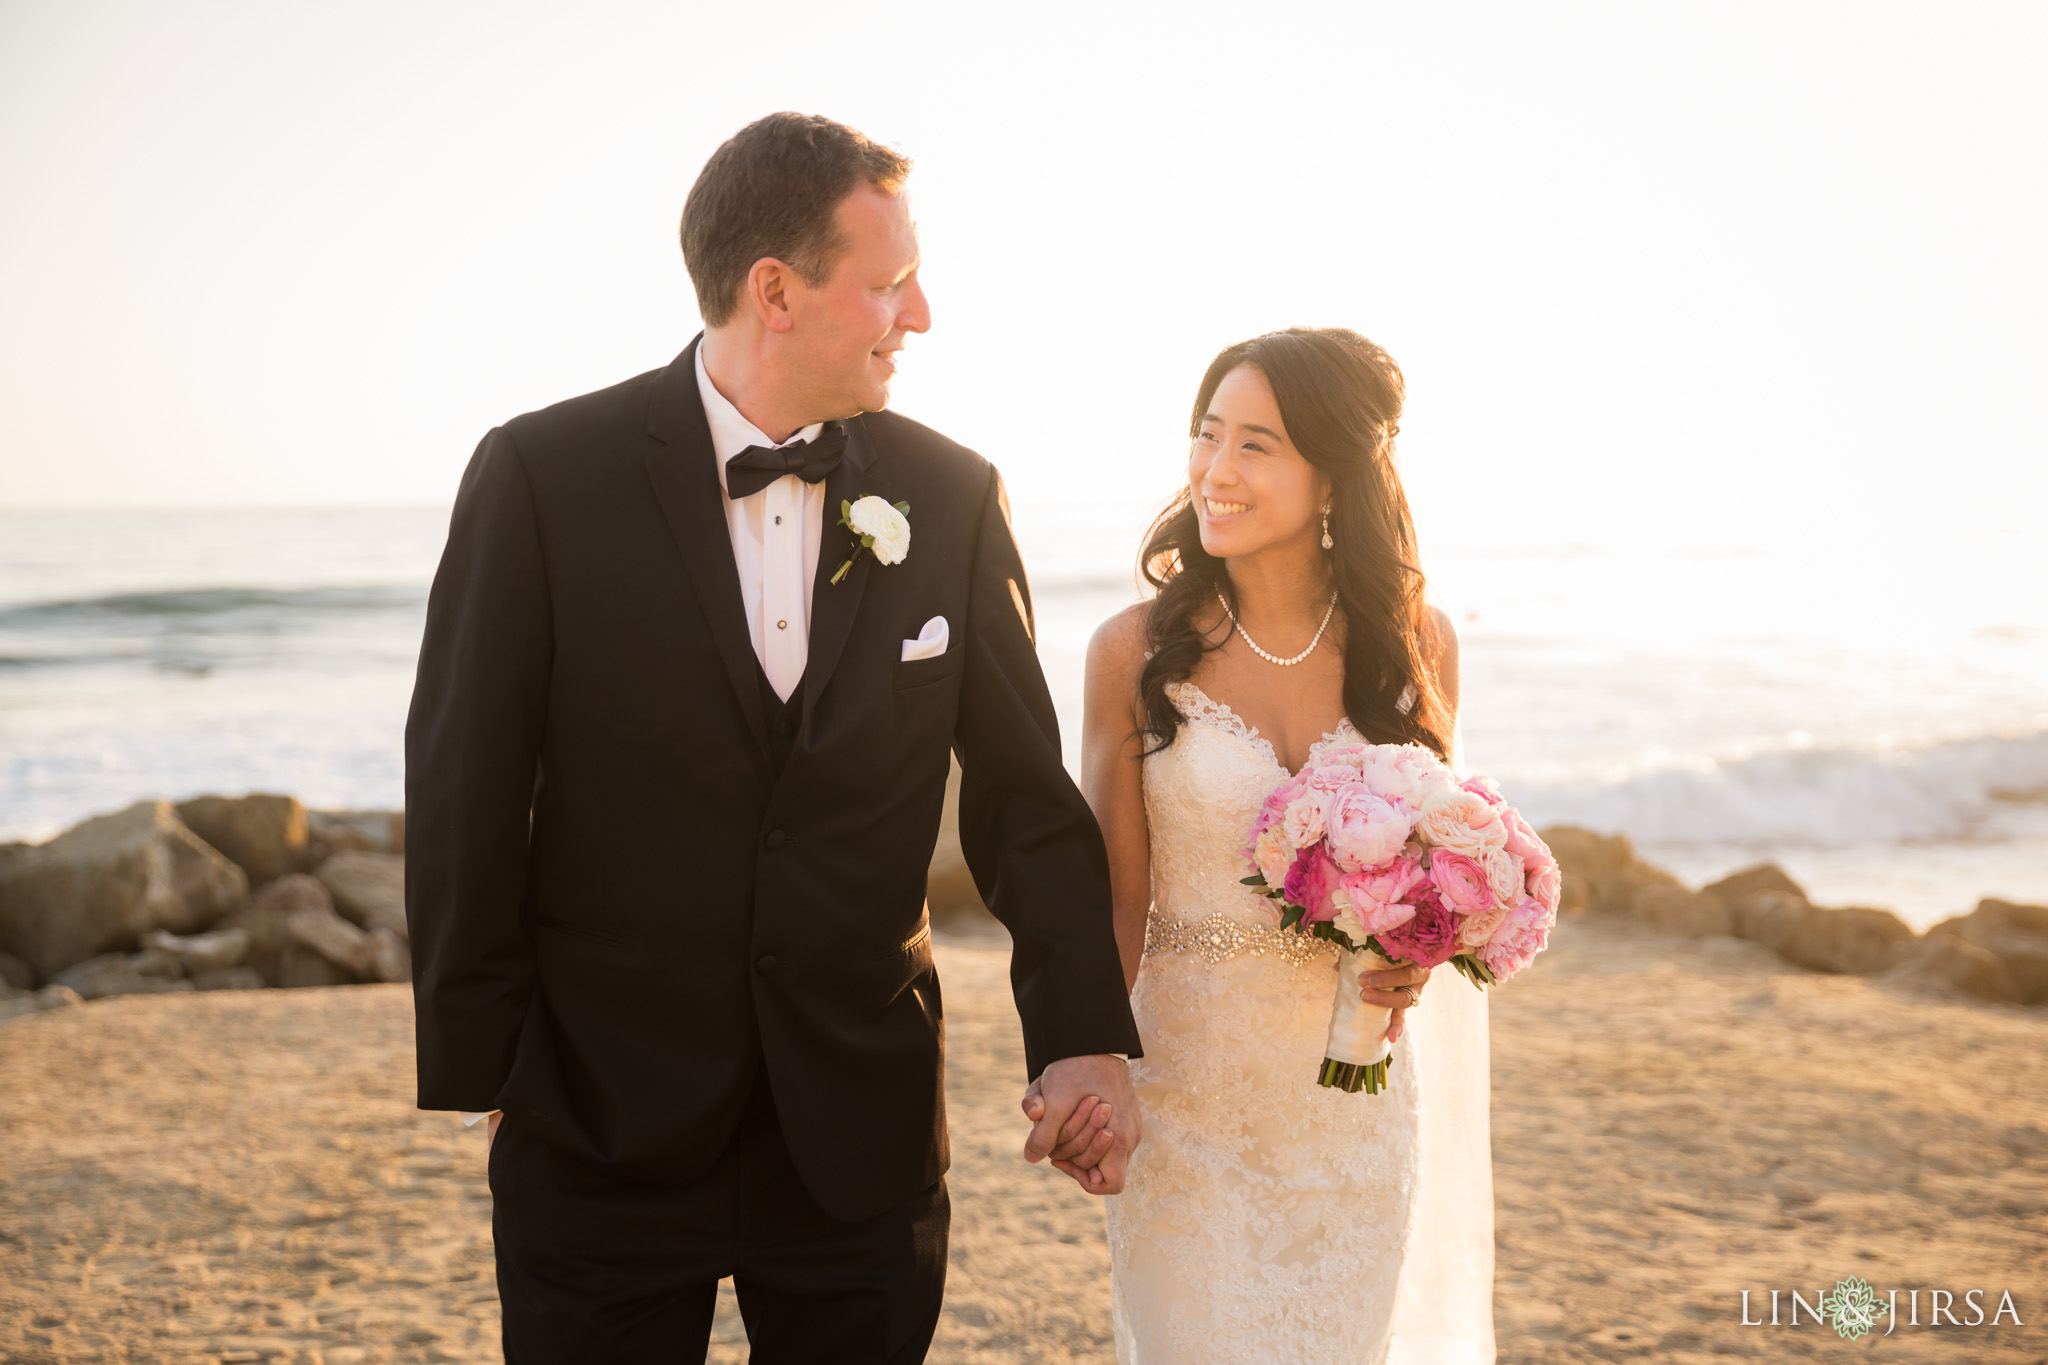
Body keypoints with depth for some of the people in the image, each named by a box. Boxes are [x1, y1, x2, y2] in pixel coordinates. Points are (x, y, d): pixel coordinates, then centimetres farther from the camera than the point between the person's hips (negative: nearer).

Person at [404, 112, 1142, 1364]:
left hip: (865, 1136, 3)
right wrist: (478, 1071, -2)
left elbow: (1024, 791, 3)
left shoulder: (953, 497, -1)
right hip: (603, 1133, -2)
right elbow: (464, 794, -5)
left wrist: (1085, 1036, -7)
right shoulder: (543, 477, -10)